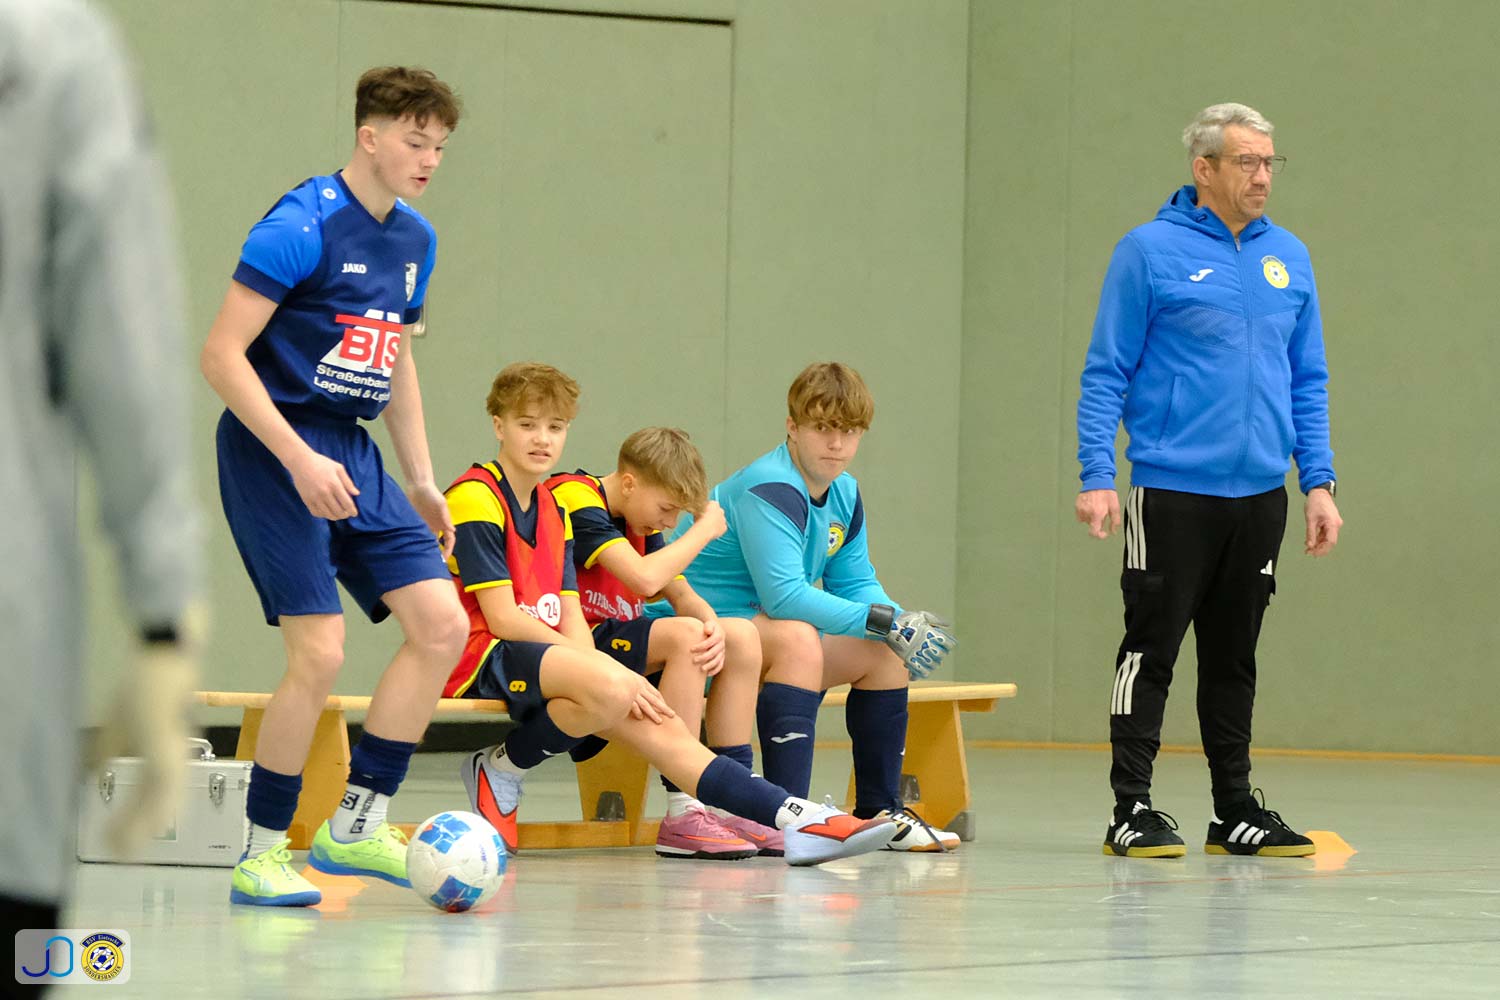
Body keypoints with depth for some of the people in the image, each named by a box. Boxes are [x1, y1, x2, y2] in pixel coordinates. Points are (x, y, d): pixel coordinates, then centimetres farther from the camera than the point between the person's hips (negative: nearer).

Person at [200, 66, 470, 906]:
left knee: (442, 625, -3)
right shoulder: (301, 227, -14)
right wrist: (300, 459, -23)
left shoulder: (416, 242, 11)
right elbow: (222, 355, -18)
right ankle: (260, 857, 1)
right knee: (320, 653, -13)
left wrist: (422, 482, 19)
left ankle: (357, 824, 7)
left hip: (351, 453, 8)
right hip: (275, 451, -8)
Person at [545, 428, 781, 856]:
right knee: (684, 635, -29)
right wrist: (704, 530, -13)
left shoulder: (638, 520, 14)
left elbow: (682, 596, 10)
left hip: (612, 641, 10)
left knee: (742, 636, 2)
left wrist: (713, 627, -14)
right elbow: (645, 579, -28)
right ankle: (682, 815, -31)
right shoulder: (575, 499, -16)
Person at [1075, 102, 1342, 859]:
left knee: (1234, 657, 12)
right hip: (1173, 492, -5)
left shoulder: (1289, 259, 10)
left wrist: (1319, 482, 7)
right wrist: (1097, 477, -13)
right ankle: (1132, 810, 2)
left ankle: (1236, 810, 18)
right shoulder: (1150, 252, -5)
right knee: (1152, 648, -3)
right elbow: (1106, 373, -5)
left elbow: (1308, 382, 14)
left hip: (1260, 495, 5)